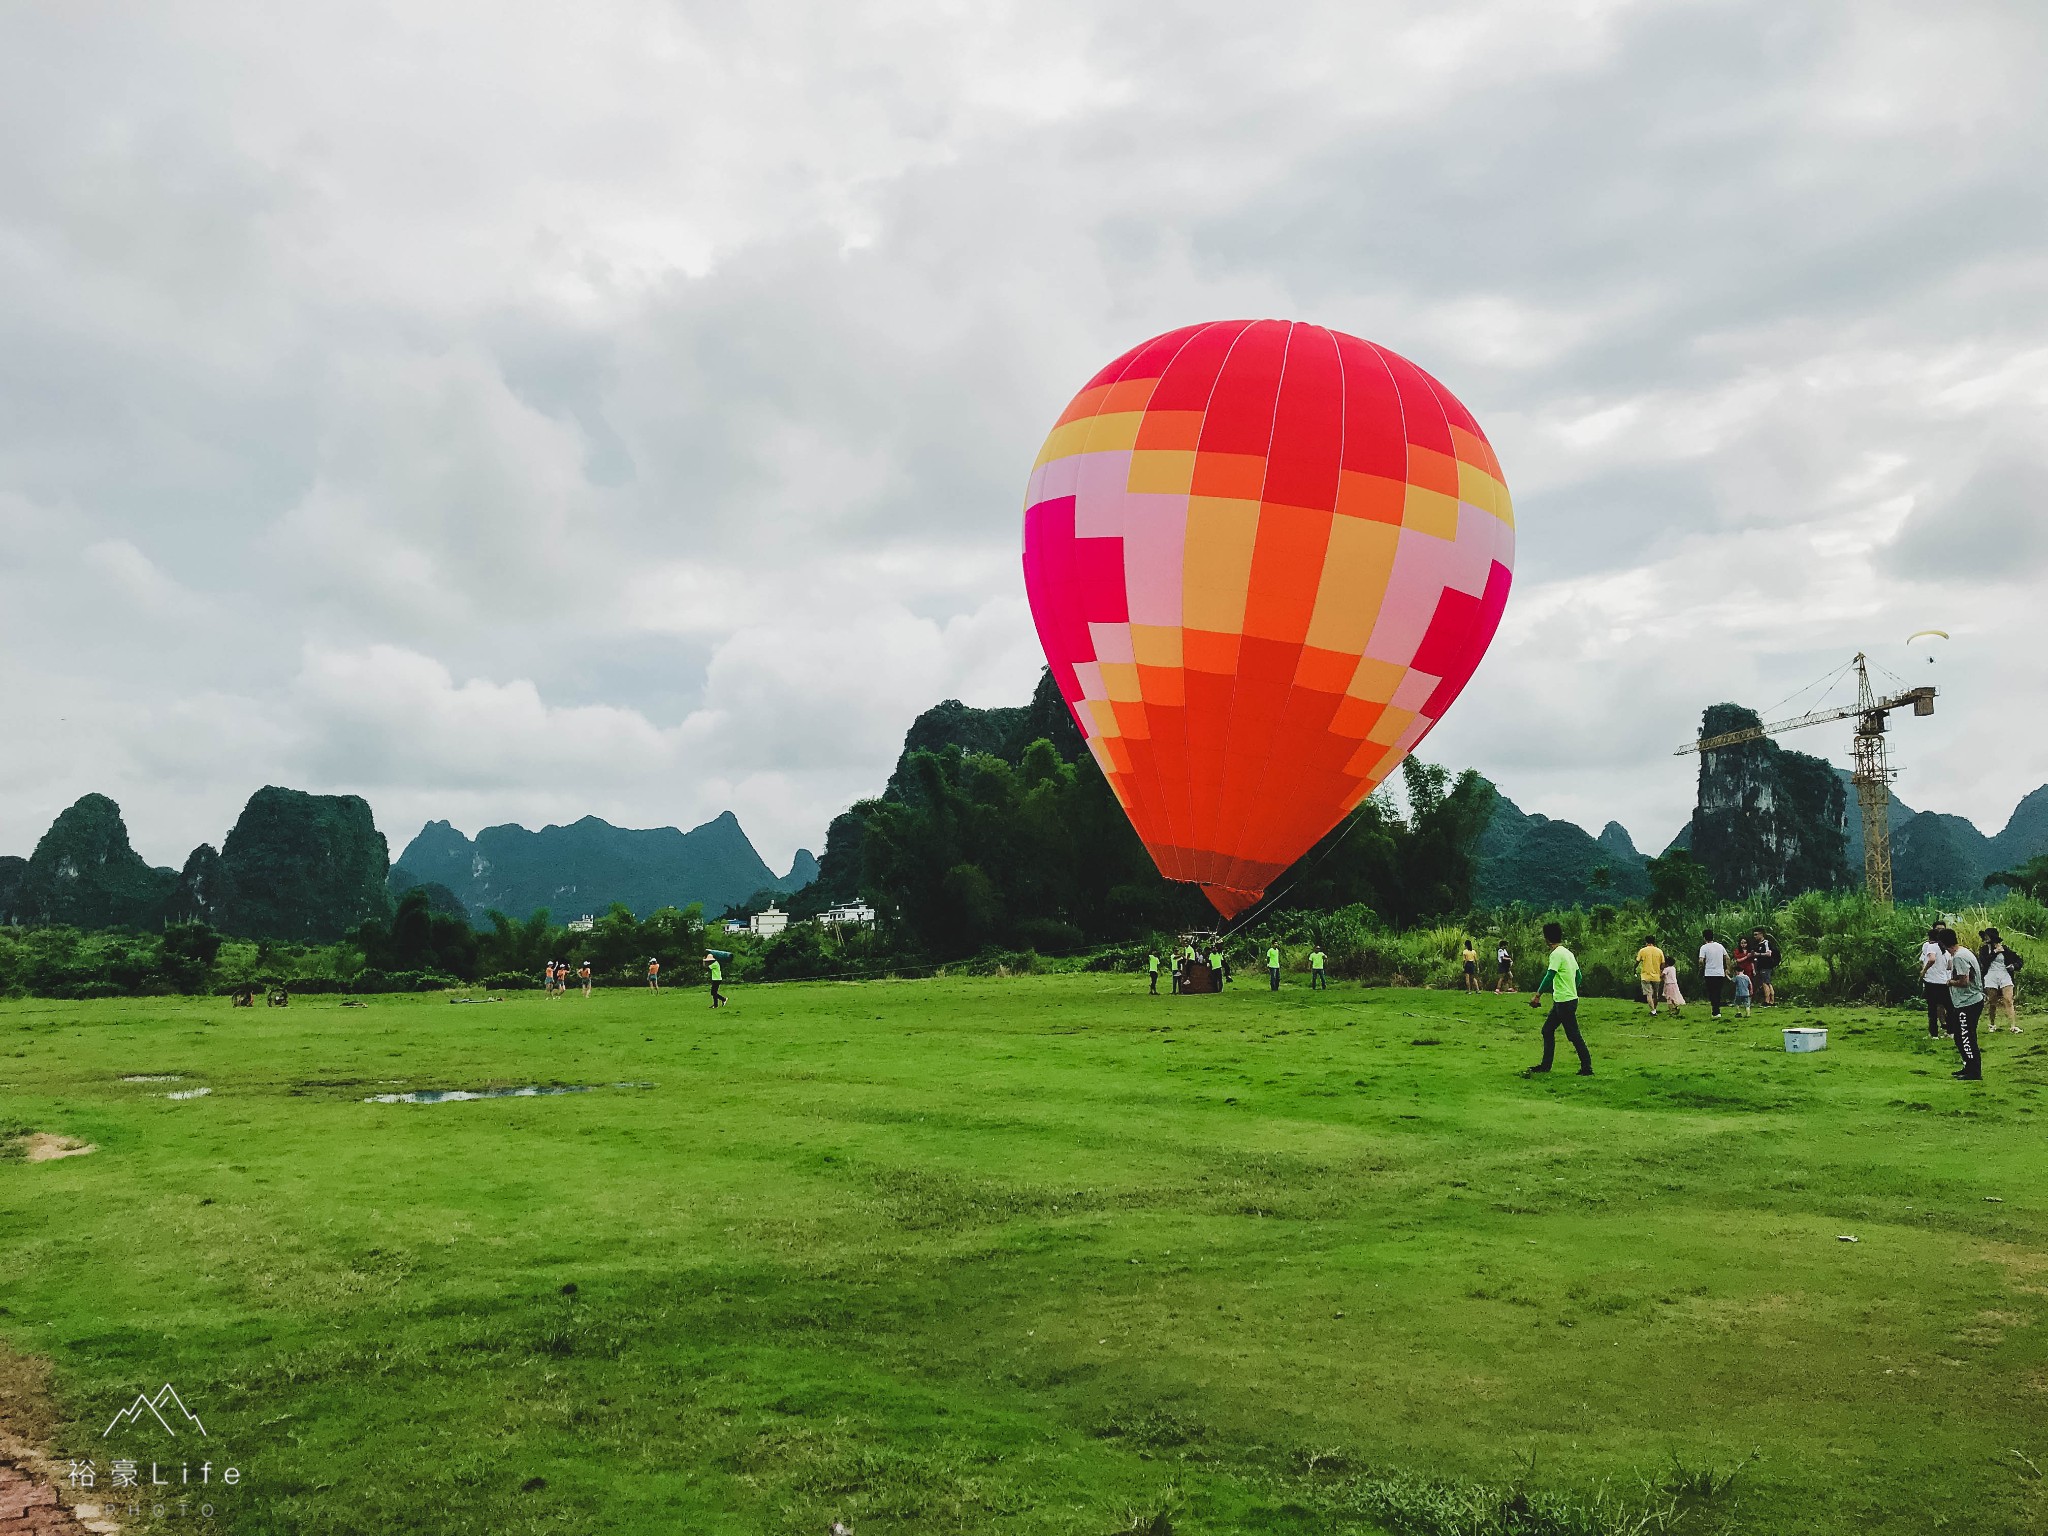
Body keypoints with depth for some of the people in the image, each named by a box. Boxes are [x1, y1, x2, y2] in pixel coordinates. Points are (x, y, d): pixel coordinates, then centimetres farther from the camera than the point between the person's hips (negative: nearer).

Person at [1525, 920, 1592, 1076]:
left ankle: (1587, 1068, 2)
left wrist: (1537, 995, -23)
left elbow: (1549, 976, -25)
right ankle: (1546, 1065, 17)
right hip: (1564, 1000, 10)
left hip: (1565, 1002, -10)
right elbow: (1578, 976, 18)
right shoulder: (1568, 953, 12)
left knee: (1574, 1036, -3)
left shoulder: (1557, 954, -16)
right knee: (1547, 1030, 13)